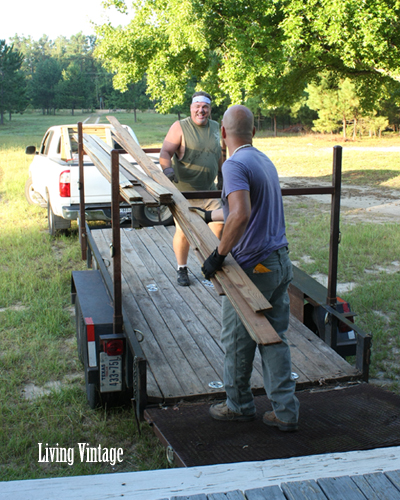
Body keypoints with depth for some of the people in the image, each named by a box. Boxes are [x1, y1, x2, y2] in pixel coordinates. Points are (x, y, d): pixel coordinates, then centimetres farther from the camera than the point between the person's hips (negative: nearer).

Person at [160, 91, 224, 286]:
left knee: (219, 224, 5)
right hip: (184, 190, -5)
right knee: (183, 231, -5)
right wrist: (167, 168, -34)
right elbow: (165, 152, -14)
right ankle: (182, 269, 13)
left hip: (209, 190, 5)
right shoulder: (180, 127, -5)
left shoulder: (215, 127, 11)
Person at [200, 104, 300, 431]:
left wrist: (218, 255, -23)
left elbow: (241, 215, -31)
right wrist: (207, 216, 41)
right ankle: (286, 412, 16)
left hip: (253, 268, -8)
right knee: (274, 339, 13)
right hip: (281, 262, 8)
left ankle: (239, 405, 26)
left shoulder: (235, 165, -15)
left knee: (238, 341, 10)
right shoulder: (264, 161, 14)